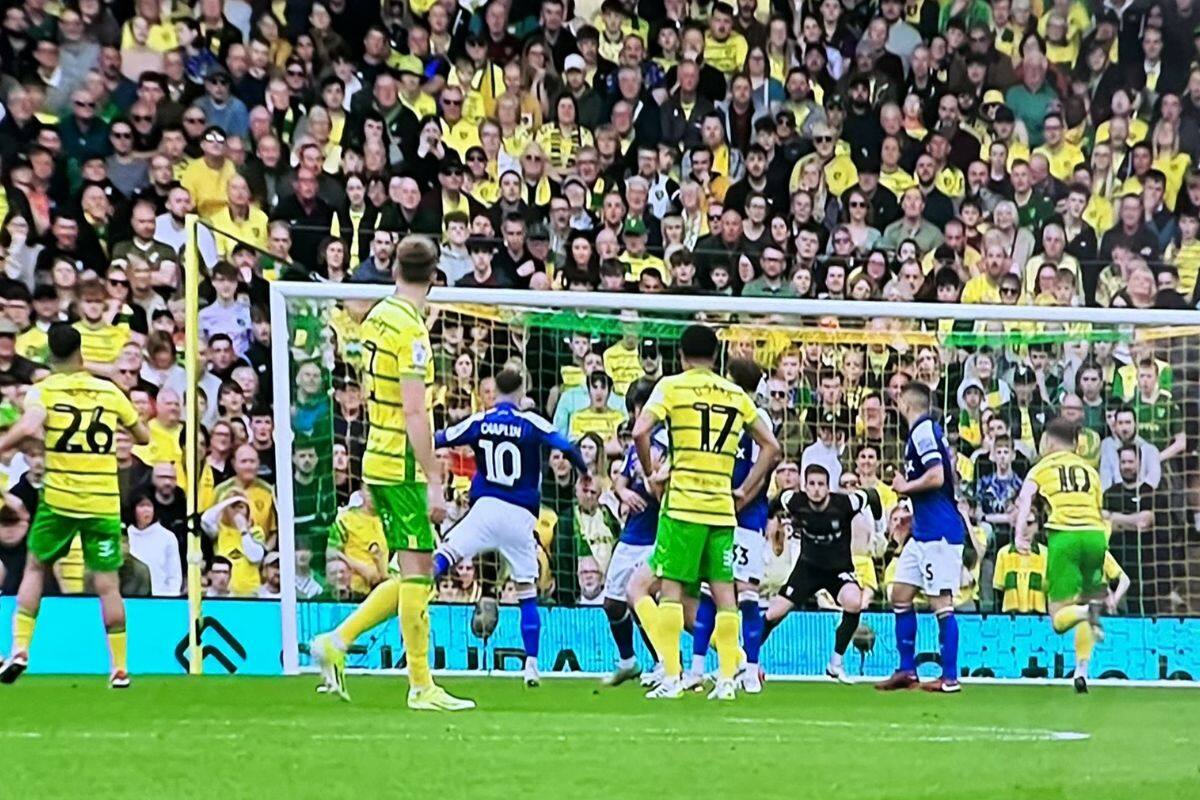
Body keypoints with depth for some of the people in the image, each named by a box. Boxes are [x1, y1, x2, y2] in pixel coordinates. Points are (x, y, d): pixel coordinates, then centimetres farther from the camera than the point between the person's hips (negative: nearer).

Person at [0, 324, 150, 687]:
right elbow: (143, 435, 15)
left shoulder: (44, 391, -2)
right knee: (108, 585, 4)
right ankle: (119, 668, 4)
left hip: (59, 499, -1)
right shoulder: (110, 391, 6)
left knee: (35, 568, 17)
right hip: (104, 503, 1)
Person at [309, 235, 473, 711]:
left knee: (415, 572, 13)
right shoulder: (411, 329, -16)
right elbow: (414, 413, -21)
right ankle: (421, 688, -1)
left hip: (379, 461, 9)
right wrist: (434, 482, -19)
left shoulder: (377, 317, 10)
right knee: (417, 571, -4)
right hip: (403, 468, -9)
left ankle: (338, 641, 11)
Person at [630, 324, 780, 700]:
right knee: (723, 589, 5)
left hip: (682, 502, -3)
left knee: (671, 586, 1)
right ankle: (727, 679, 2)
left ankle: (671, 677, -3)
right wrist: (745, 492, 15)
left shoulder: (672, 386, 0)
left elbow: (640, 431, -14)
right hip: (723, 506, 3)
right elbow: (771, 447, 13)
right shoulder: (736, 394, 12)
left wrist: (651, 473, 0)